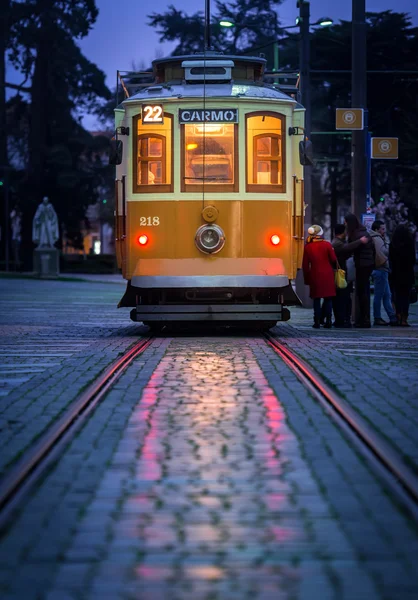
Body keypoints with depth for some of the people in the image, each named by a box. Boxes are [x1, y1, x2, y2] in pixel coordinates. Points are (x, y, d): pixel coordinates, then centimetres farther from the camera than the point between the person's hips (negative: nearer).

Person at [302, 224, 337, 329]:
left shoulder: (307, 247, -2)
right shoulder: (327, 245, -6)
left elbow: (305, 265, 1)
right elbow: (333, 259, -2)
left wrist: (307, 279, 10)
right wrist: (334, 268, 20)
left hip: (315, 276, 1)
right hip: (327, 275, -1)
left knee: (316, 299, 6)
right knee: (328, 299, 6)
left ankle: (317, 322, 1)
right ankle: (328, 321, 3)